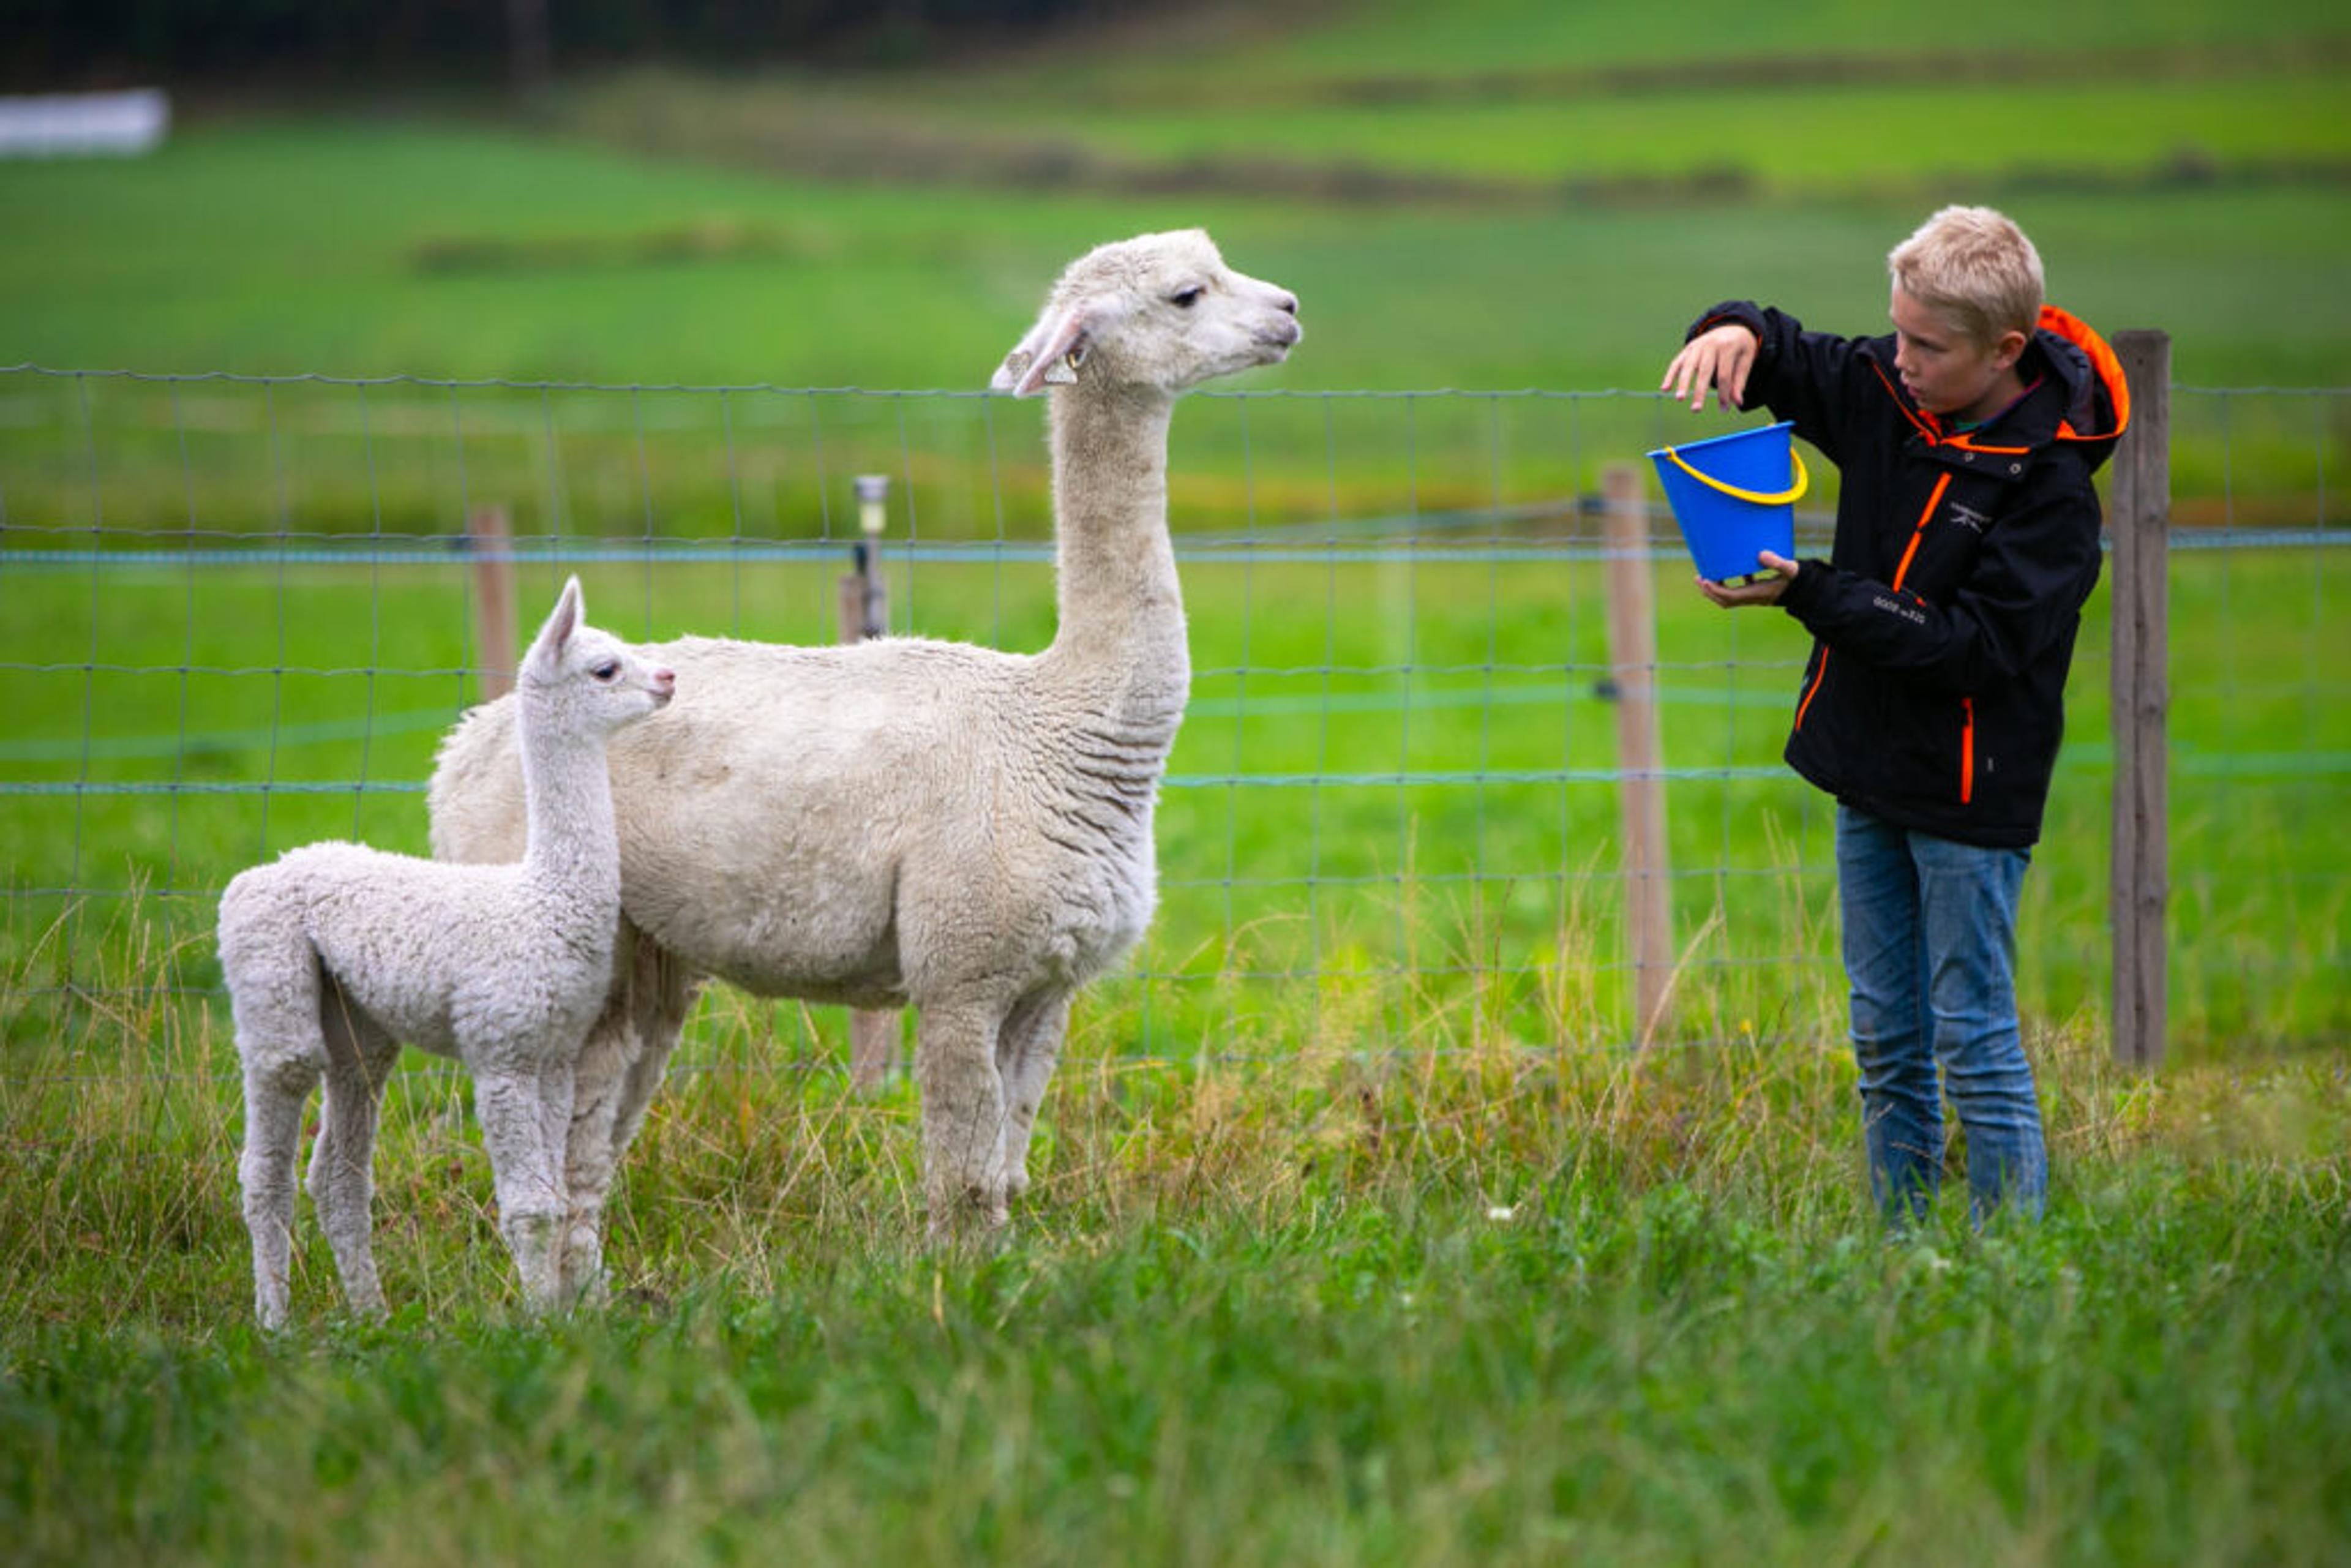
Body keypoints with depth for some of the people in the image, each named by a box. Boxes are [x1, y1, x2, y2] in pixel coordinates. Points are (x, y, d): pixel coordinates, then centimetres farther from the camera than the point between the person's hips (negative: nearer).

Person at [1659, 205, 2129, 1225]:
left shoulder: (2050, 483, -20)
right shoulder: (1886, 394, 0)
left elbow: (1976, 645, -24)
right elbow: (1789, 359, 16)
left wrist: (1808, 594, -26)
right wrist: (1736, 333, -10)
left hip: (1970, 788, -7)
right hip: (1871, 766, 7)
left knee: (1973, 1038, -5)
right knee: (1885, 1036, 13)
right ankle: (1896, 1252, 20)